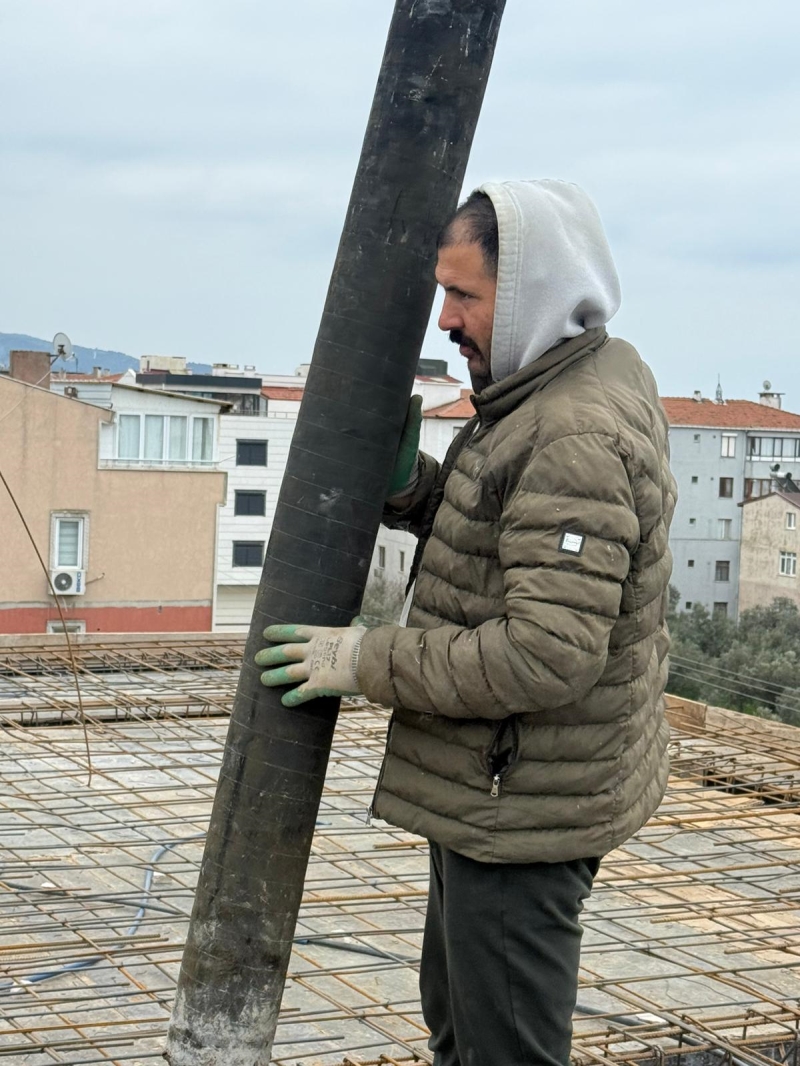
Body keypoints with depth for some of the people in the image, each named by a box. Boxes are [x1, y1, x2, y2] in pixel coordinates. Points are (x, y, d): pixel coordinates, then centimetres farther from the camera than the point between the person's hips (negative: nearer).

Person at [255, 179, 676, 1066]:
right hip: (489, 791, 11)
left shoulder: (581, 440, -26)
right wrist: (403, 481, -3)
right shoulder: (583, 379, 7)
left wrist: (366, 661, -23)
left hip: (523, 807, -11)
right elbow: (497, 537, 15)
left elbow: (549, 655, -32)